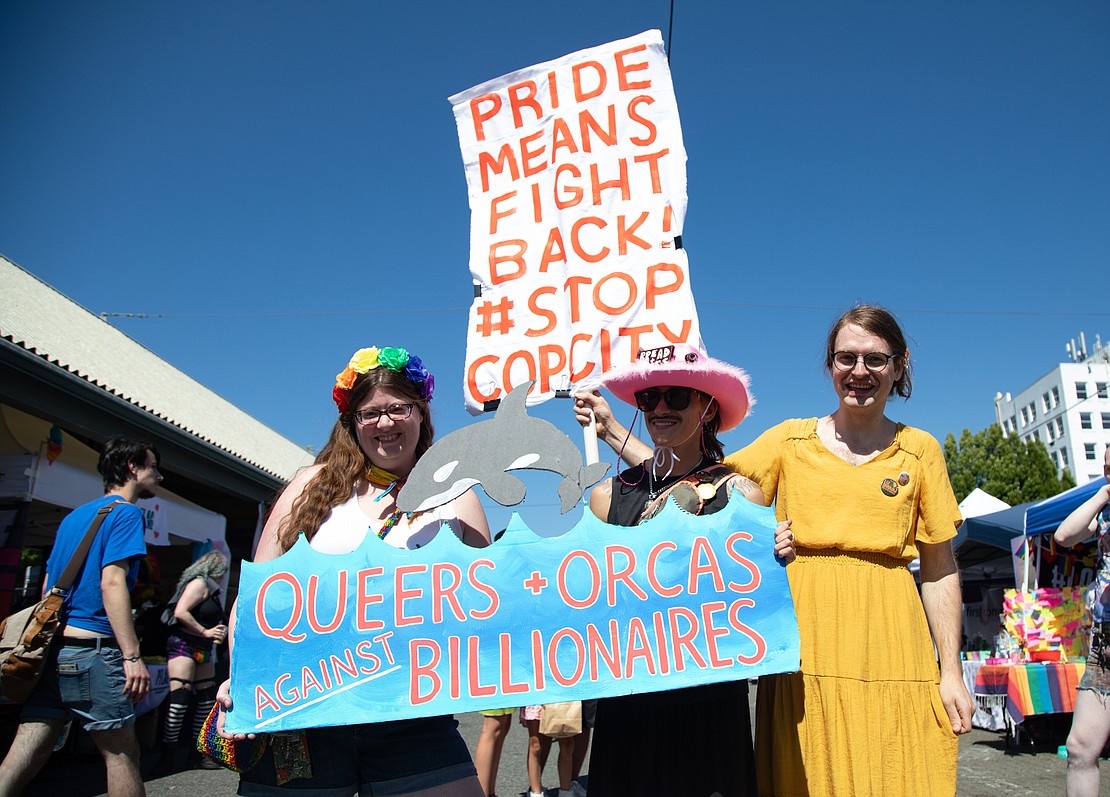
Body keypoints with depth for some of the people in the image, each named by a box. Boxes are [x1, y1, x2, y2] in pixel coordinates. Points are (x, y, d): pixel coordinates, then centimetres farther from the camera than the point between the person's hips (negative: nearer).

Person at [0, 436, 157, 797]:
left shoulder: (74, 516, 20)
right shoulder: (125, 512, -7)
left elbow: (48, 584, 22)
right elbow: (112, 581, -18)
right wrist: (132, 656, -20)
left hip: (53, 648, 8)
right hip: (91, 649, -8)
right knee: (121, 752, 1)